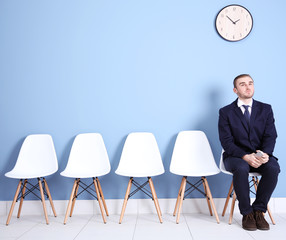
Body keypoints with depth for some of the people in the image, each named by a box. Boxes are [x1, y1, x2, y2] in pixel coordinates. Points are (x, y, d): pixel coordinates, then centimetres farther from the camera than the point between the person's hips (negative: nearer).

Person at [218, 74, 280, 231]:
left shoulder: (265, 109, 9)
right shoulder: (226, 112, 2)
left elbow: (270, 136, 0)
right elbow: (226, 141, -7)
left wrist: (265, 153, -22)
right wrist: (245, 156, -24)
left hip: (261, 155, 2)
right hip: (236, 156, -2)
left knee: (273, 168, -30)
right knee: (241, 168, -36)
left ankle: (259, 210, -12)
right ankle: (247, 213, -16)